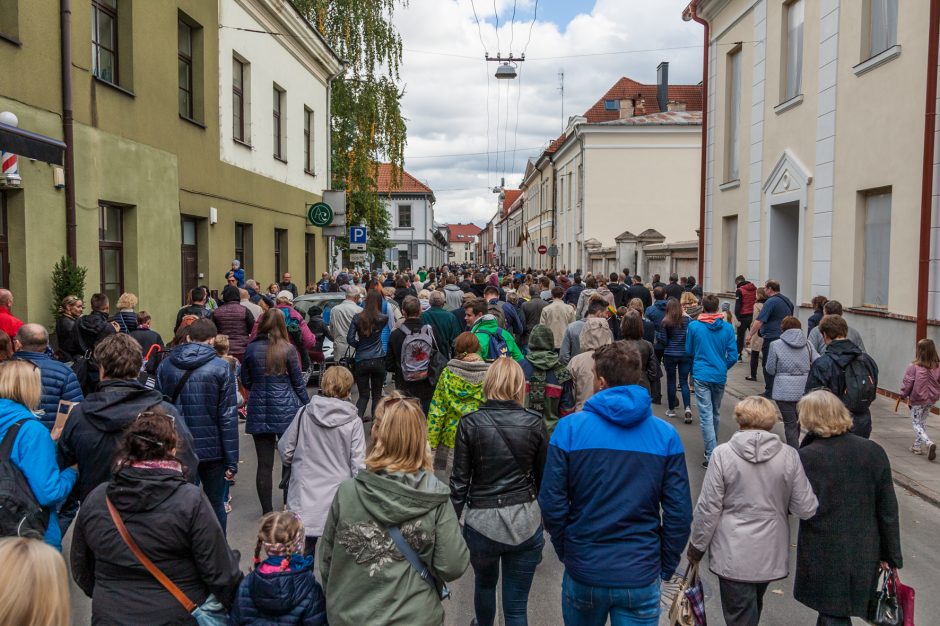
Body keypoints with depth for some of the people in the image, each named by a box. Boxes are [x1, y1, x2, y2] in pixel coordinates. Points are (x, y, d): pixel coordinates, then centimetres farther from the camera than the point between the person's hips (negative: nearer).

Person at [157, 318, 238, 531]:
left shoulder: (165, 366, 1)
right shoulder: (221, 368, -9)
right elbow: (228, 418, -11)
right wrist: (232, 460, -7)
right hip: (212, 450, -3)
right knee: (215, 505, 11)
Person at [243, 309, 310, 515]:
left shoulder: (251, 348, -1)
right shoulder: (288, 349, -7)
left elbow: (246, 381, 9)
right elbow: (298, 382, -1)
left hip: (259, 411, 2)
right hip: (286, 410, -2)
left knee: (264, 463, 5)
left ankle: (267, 511, 10)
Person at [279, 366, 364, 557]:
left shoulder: (305, 413, -4)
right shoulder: (353, 422, -9)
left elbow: (285, 450, 2)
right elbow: (358, 464, -10)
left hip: (305, 496, 2)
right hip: (338, 498, -2)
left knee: (304, 553, 13)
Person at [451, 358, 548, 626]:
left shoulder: (470, 423, -9)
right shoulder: (535, 423, -6)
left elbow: (460, 480, -7)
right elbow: (543, 477, 5)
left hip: (482, 522, 0)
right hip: (525, 523, 0)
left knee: (484, 582, 29)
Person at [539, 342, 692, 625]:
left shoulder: (569, 428, -12)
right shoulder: (666, 435, -7)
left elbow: (552, 503, -10)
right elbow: (679, 512, -6)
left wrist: (564, 549, 7)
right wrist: (666, 566, 8)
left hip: (583, 571, 0)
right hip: (641, 578, 0)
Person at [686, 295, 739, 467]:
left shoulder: (694, 326, -7)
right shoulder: (727, 327, -4)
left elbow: (689, 351, 7)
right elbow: (733, 356, -3)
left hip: (701, 375, -3)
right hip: (720, 376, 3)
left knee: (706, 416, -4)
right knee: (715, 414, 20)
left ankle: (712, 456, -10)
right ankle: (713, 447, 38)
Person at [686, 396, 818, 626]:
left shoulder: (723, 454, -14)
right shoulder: (789, 456, -7)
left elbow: (708, 509, -11)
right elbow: (806, 509, -3)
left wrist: (697, 546, 3)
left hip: (733, 555, -3)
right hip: (771, 553, 3)